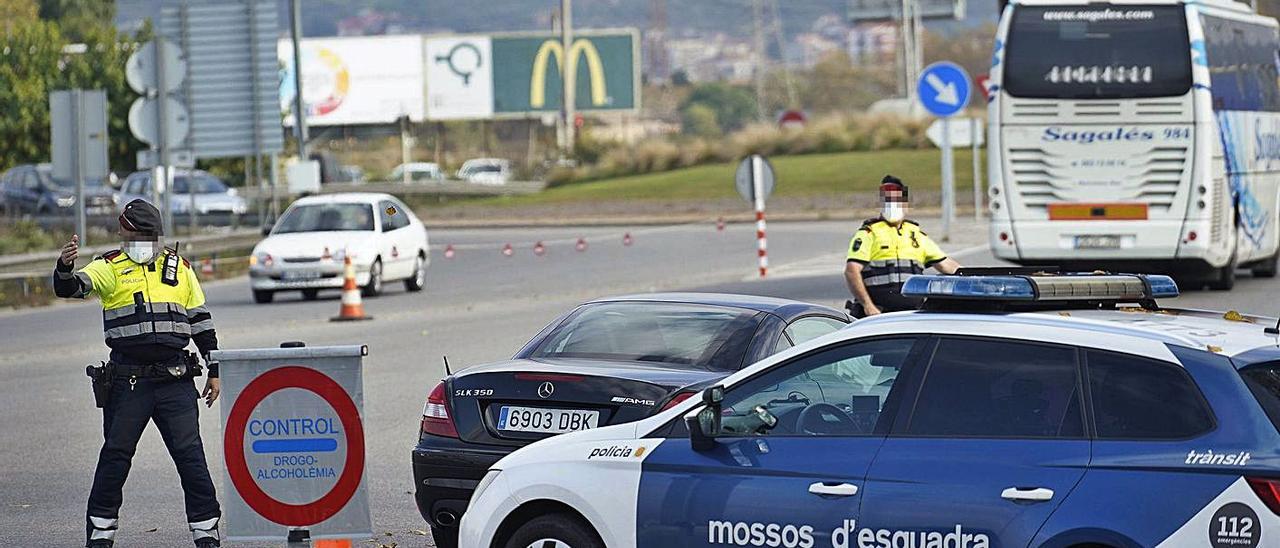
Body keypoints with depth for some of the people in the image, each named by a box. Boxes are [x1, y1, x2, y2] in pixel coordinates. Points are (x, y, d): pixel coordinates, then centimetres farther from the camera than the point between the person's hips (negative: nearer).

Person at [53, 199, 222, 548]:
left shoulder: (179, 267, 13)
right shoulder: (111, 268, 4)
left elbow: (201, 321, 18)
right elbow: (70, 288, -13)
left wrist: (214, 371, 16)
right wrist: (65, 267, -37)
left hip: (175, 379, 2)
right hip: (128, 381, -2)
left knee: (190, 454, 0)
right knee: (116, 454, 4)